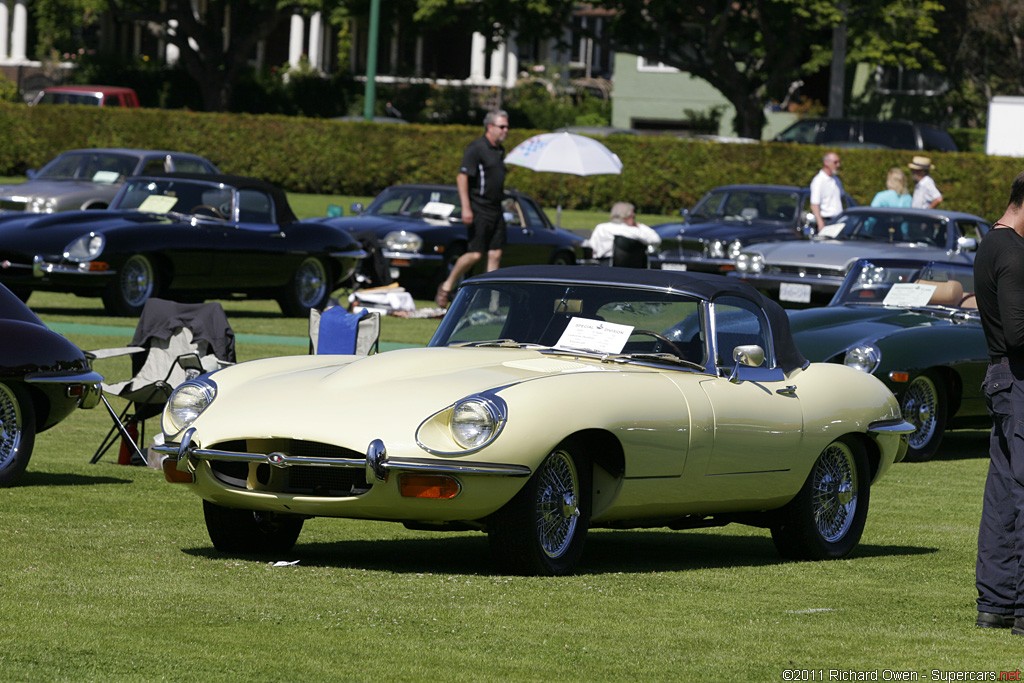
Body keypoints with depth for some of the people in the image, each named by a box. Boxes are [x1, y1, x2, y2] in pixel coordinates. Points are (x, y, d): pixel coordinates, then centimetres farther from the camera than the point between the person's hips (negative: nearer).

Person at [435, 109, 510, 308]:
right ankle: (447, 286, 6)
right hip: (479, 210, -8)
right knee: (475, 254, -10)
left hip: (495, 209, 8)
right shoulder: (476, 149, -11)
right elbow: (462, 177, -17)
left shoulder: (499, 150, 15)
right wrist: (466, 207, -23)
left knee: (495, 255, 3)